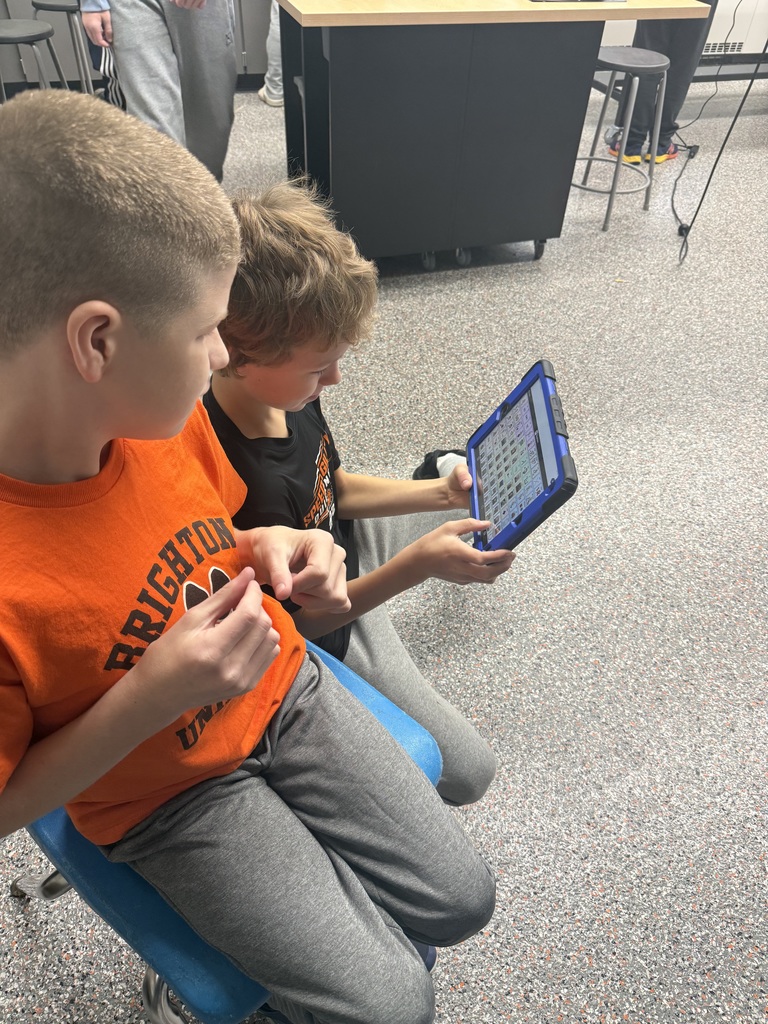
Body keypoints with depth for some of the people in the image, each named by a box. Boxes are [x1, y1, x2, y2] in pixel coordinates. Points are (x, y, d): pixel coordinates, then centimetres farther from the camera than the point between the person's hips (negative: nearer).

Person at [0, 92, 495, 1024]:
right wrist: (147, 700, -30)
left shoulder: (163, 416, -14)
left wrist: (266, 553, -14)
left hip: (282, 689, 5)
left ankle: (309, 873, 32)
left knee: (459, 899, 7)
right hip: (166, 793, -4)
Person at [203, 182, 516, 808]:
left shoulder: (286, 392, -16)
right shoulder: (246, 486, -40)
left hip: (338, 540, 8)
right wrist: (416, 565, -35)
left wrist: (441, 495, -8)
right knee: (468, 772, -4)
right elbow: (297, 619, -26)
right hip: (329, 625, -7)